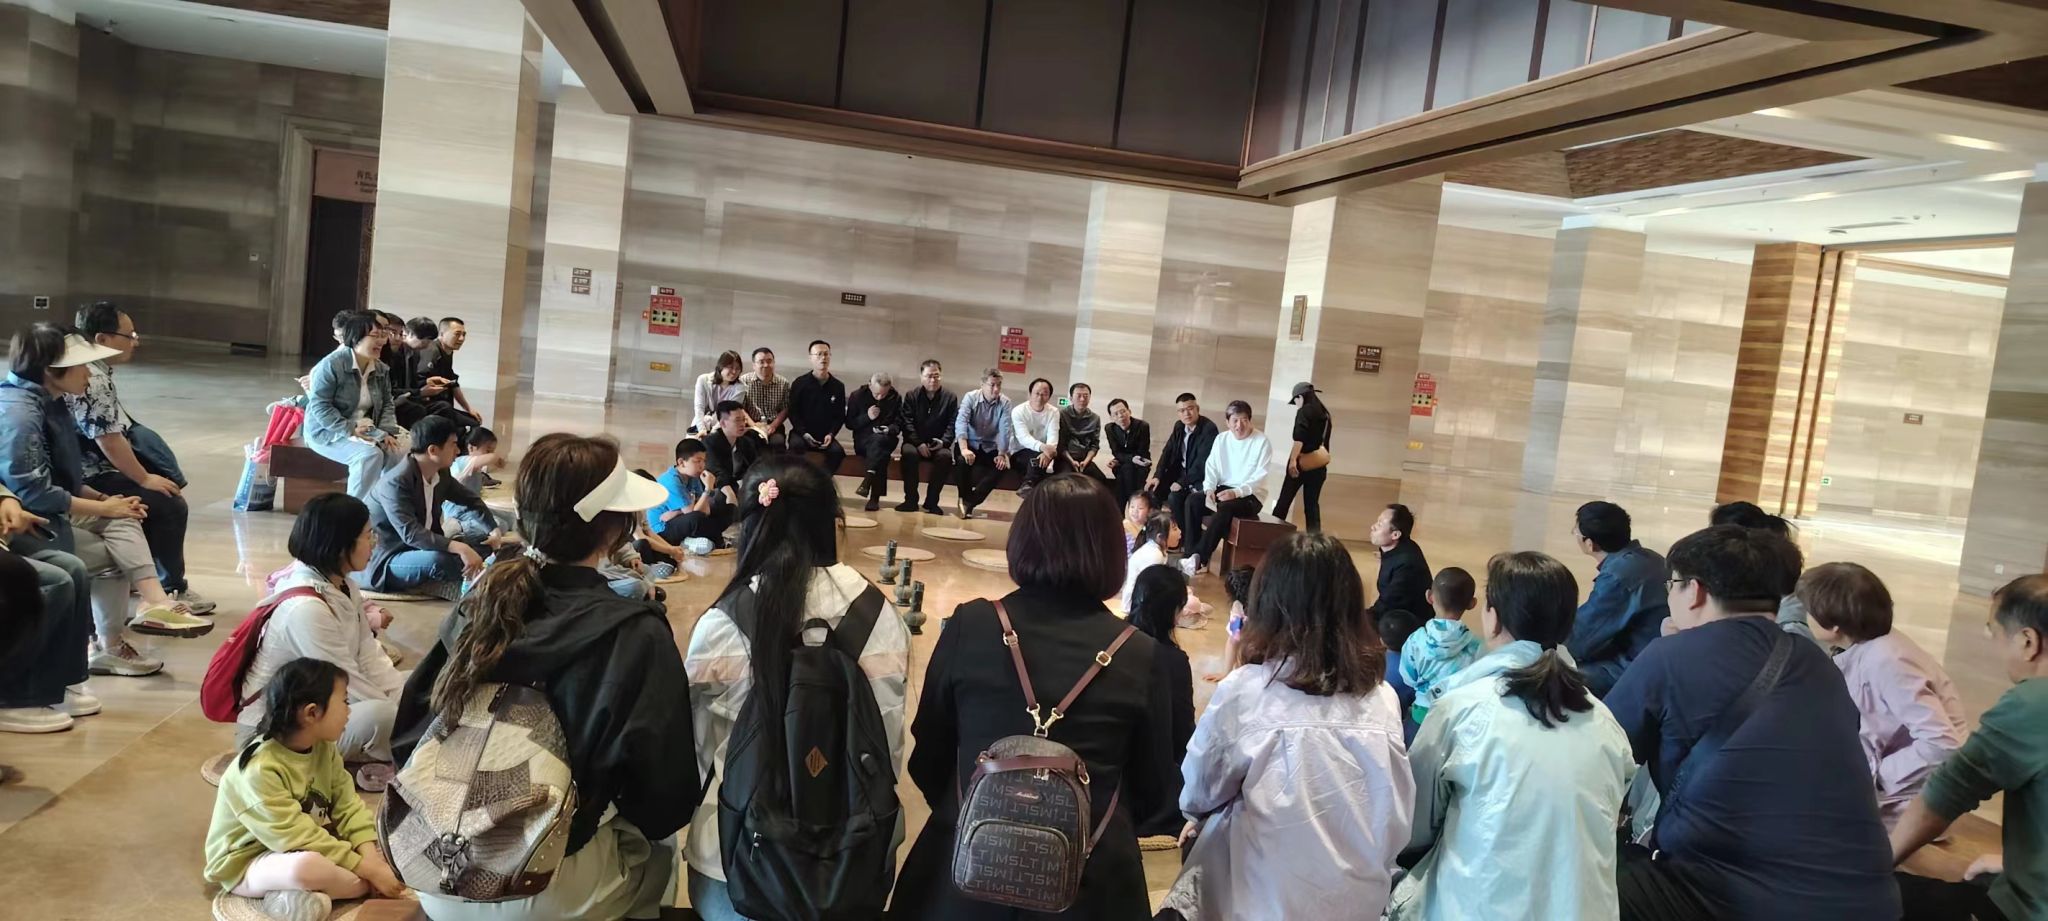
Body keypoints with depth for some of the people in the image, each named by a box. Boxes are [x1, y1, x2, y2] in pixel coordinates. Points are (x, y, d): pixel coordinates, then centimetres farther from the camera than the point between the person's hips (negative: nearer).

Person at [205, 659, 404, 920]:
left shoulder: (324, 748, -5)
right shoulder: (259, 769, -29)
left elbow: (347, 805, -5)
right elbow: (298, 837, -30)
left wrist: (370, 855, -22)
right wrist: (368, 870, -29)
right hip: (249, 864, -9)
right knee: (307, 866, -39)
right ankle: (369, 886, -14)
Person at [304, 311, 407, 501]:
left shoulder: (380, 369, 7)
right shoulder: (332, 364, -16)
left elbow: (386, 404, 11)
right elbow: (319, 405, -19)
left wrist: (387, 432, -8)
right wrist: (349, 430, -26)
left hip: (366, 430, 7)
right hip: (327, 431, -7)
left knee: (398, 454, -19)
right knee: (370, 455, -31)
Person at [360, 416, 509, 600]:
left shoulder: (440, 475, 0)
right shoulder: (396, 483, -24)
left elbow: (472, 501, 15)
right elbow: (411, 534, -35)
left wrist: (494, 531, -1)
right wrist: (459, 548, -45)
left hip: (422, 548, 8)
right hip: (386, 562, -8)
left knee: (486, 543, 0)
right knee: (438, 560, -35)